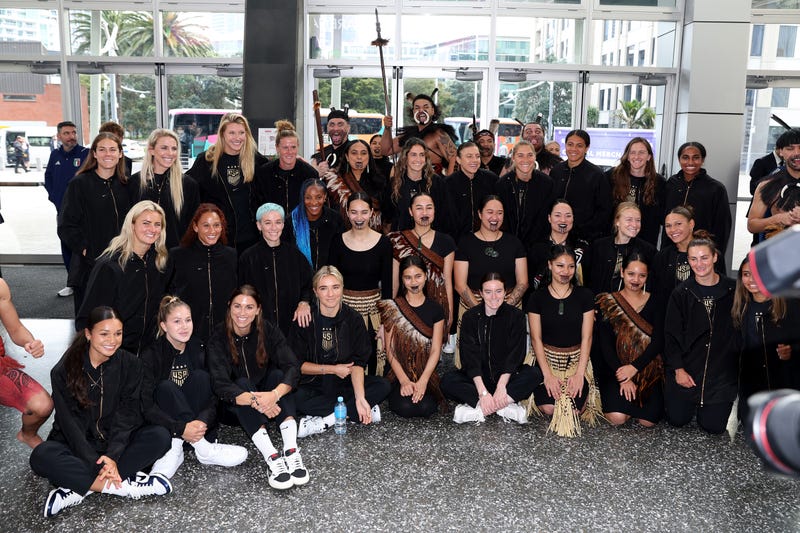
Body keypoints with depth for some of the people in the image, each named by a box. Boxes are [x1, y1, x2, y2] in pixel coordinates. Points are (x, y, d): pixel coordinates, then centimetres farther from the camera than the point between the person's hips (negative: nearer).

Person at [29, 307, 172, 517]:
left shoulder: (130, 364, -5)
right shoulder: (64, 371, -11)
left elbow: (127, 414, -12)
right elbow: (69, 422, -16)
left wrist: (113, 456, -27)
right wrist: (96, 463, -28)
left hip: (117, 441, 2)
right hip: (77, 444, -1)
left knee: (160, 436, -25)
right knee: (41, 456, -32)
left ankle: (80, 487, -28)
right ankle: (124, 485, -32)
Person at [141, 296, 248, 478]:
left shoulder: (199, 351, -2)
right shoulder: (151, 356, -12)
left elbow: (213, 396, -8)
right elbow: (146, 406, -21)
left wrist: (202, 422, -30)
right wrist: (181, 429, -35)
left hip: (194, 422, 3)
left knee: (201, 376, -21)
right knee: (166, 387, -30)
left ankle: (175, 448, -27)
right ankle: (203, 448, -35)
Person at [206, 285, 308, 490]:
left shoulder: (268, 331, -11)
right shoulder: (218, 339, -16)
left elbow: (292, 367, -23)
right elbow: (220, 384, -28)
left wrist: (274, 394, -43)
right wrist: (254, 400, -45)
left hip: (267, 397, 2)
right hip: (235, 406, -1)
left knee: (277, 374, -27)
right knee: (242, 383, -31)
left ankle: (291, 450, -41)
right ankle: (272, 457, -48)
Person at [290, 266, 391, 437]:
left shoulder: (353, 319, -4)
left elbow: (357, 363, -10)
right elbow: (297, 364, -6)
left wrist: (360, 397, -25)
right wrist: (333, 369, -12)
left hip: (346, 383, 2)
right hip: (313, 386, -2)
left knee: (383, 386, -21)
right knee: (296, 398, -33)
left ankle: (325, 420, -22)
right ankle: (353, 411, -23)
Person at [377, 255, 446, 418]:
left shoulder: (435, 309, 6)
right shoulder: (392, 308, 2)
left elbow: (435, 351, 0)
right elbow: (390, 351, -1)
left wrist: (422, 382, -13)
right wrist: (404, 381, -13)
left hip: (427, 373, 1)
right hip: (400, 375, -1)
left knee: (426, 407, -25)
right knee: (406, 408, -26)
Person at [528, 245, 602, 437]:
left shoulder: (584, 295, 0)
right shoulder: (537, 298, -2)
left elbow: (586, 337, -2)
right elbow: (536, 338, -4)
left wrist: (579, 373, -12)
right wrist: (547, 374, -14)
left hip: (577, 359, 1)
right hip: (547, 358, 0)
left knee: (574, 408, -20)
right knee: (549, 408, -21)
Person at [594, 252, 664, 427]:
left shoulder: (653, 303, 6)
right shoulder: (608, 303, 1)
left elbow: (658, 341, -3)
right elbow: (605, 345, -5)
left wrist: (634, 367, -16)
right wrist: (622, 378, -15)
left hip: (647, 370, 1)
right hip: (616, 369, -1)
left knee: (648, 420, -17)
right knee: (617, 417, -22)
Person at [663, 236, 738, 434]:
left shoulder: (733, 290, -3)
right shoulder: (681, 293, -2)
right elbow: (671, 334, -1)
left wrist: (739, 370, -3)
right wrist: (678, 369, -8)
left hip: (723, 371, -1)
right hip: (686, 369, 1)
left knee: (713, 425, -3)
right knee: (677, 420, 1)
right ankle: (693, 402, 35)